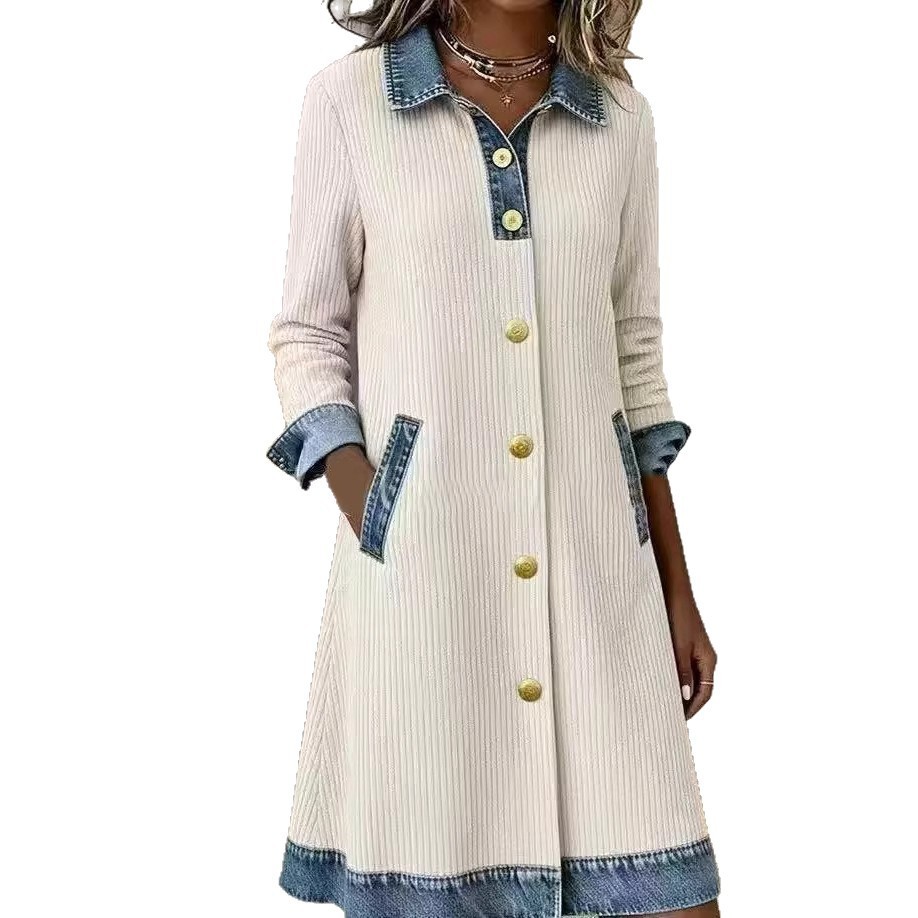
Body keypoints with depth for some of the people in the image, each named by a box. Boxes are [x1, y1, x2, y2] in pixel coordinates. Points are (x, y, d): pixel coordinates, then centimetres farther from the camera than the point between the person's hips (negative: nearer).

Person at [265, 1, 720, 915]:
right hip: (420, 555, -2)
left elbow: (634, 356, 13)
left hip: (593, 557, 3)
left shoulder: (620, 119, 9)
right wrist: (372, 524, -10)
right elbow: (307, 336, 4)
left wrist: (677, 589, 13)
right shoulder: (349, 99, -1)